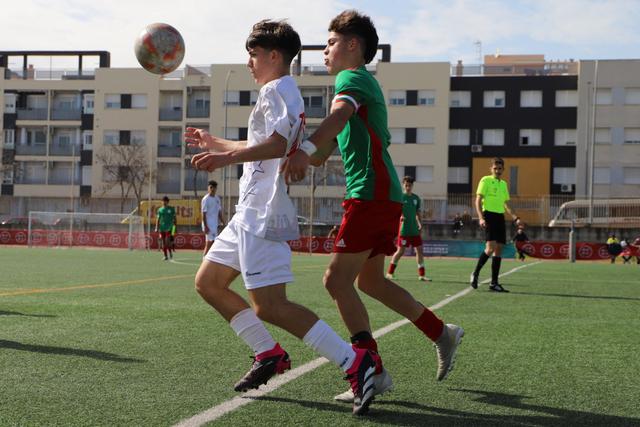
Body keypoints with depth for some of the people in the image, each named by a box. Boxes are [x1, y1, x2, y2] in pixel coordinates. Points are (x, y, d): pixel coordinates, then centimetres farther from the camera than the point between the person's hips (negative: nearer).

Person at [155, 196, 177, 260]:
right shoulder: (160, 210, 10)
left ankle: (170, 252, 7)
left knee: (167, 241, -14)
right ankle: (165, 256, 10)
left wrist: (175, 226, 3)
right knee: (163, 243, 3)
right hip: (162, 228, 3)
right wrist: (157, 228, 4)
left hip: (169, 228, -3)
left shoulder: (171, 209, 5)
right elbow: (158, 219, 12)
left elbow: (174, 218, 9)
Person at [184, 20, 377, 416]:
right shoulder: (286, 93, 25)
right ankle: (270, 354, 16)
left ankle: (355, 361, -19)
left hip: (263, 214, -11)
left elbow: (278, 144, -25)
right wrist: (213, 142, 44)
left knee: (269, 306, -17)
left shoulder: (277, 90, -7)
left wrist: (227, 158, -30)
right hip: (251, 213, 11)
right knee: (208, 283, 14)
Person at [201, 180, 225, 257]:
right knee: (209, 243, -9)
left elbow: (219, 212, 18)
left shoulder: (217, 199, 12)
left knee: (210, 244, 9)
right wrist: (205, 226, -18)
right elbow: (203, 214, -13)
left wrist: (223, 222, 12)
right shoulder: (206, 199, -10)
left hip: (215, 224, 8)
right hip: (209, 225, -8)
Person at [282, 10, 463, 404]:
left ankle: (374, 373, -7)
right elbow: (324, 156, 30)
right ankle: (442, 334, 27)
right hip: (383, 195, 10)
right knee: (370, 281, 18)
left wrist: (304, 149, -47)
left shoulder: (353, 78, -6)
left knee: (337, 280, -10)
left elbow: (339, 116, -33)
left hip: (371, 194, -10)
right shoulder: (363, 82, 25)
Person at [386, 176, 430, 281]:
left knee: (419, 250, 2)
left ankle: (421, 275, 7)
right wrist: (399, 217, -26)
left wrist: (420, 224, 5)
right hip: (404, 229, -5)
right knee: (400, 251, -4)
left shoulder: (416, 198, 13)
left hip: (414, 230, 5)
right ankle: (390, 273, 8)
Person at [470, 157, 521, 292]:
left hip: (500, 217, 7)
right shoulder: (485, 180, -1)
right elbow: (478, 201, -7)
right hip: (489, 215, -7)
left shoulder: (504, 184, 18)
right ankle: (475, 274, -2)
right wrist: (481, 218, -19)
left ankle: (494, 283, 6)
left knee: (499, 249, 3)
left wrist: (515, 218, 14)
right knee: (490, 247, -18)